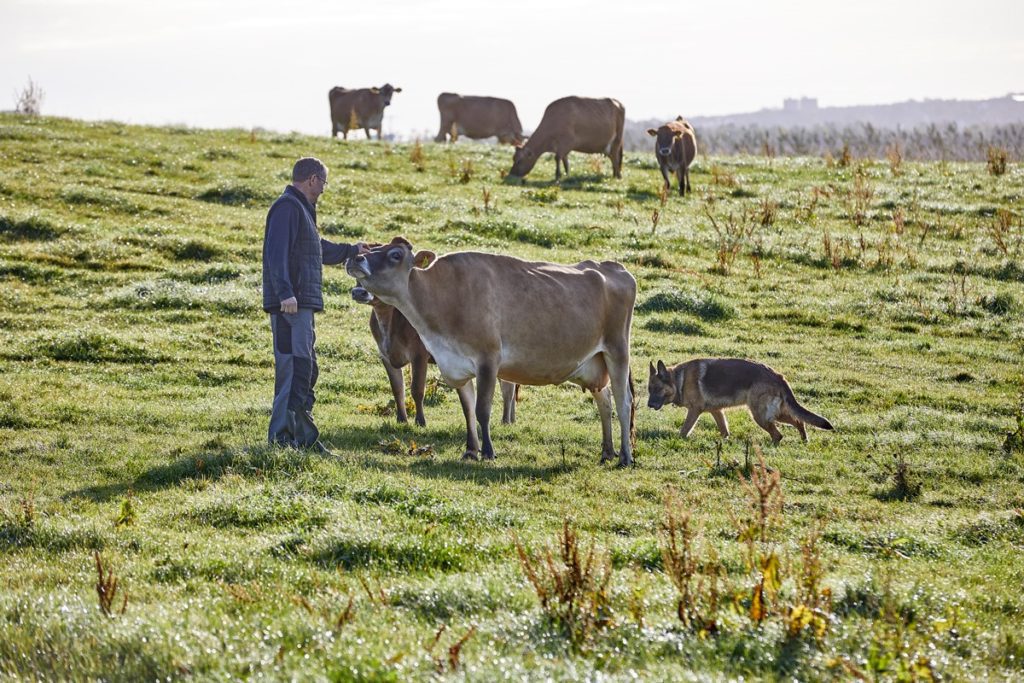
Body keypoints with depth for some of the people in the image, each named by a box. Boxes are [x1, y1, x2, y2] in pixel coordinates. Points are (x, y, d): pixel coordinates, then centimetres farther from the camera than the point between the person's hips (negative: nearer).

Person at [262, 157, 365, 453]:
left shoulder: (301, 209, 23)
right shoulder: (287, 207, -10)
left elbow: (320, 250, 38)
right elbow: (277, 252, -22)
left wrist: (352, 250, 51)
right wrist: (285, 292, -30)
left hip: (303, 305, 11)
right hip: (290, 305, -11)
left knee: (306, 370, 14)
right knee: (294, 368, -14)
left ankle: (304, 436, 20)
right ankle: (282, 435, -16)